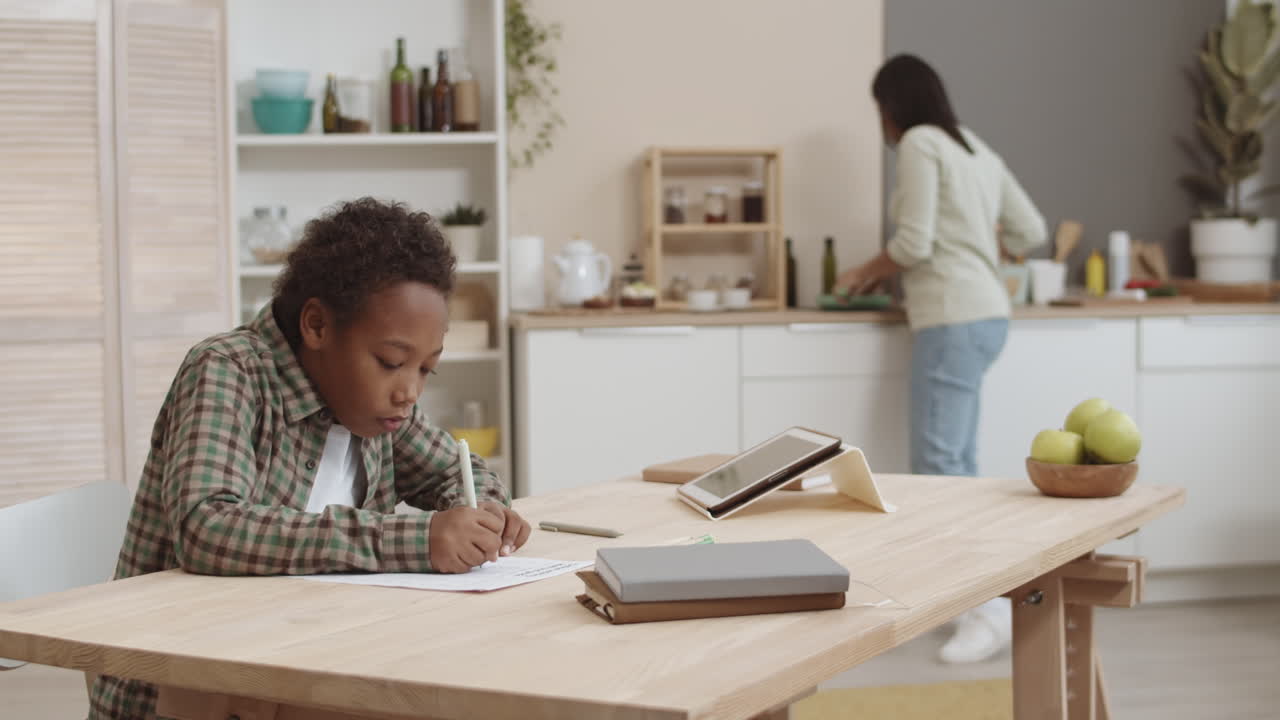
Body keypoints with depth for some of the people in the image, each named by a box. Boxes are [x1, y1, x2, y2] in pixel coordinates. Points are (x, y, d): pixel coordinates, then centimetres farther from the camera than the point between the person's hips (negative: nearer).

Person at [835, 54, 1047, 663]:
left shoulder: (919, 144, -7)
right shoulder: (976, 149, 19)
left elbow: (913, 243, -14)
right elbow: (1029, 231, 20)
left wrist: (866, 273, 4)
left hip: (954, 317, -10)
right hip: (984, 311, 10)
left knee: (937, 463, -12)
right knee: (956, 463, 10)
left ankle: (991, 610, -17)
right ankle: (972, 595, 11)